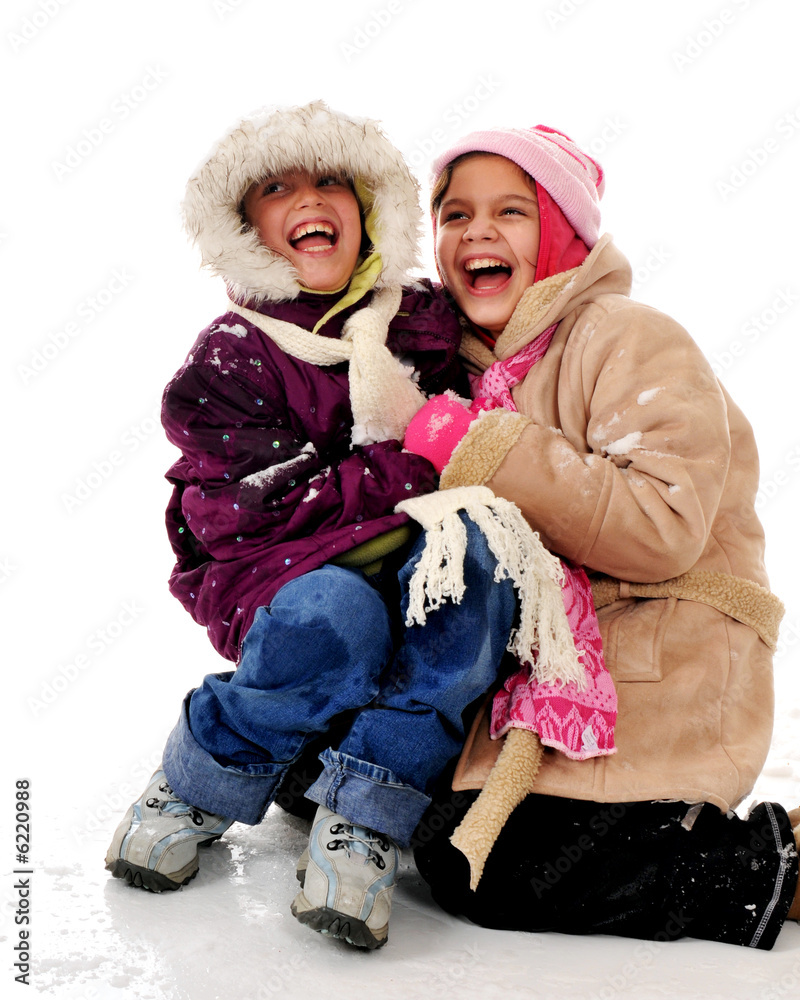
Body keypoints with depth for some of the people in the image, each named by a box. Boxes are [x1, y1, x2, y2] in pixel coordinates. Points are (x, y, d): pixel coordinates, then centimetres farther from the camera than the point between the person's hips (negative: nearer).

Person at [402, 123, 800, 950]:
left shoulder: (630, 338, -11)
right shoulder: (471, 368, 13)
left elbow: (662, 528, -26)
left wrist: (480, 451, -23)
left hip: (663, 680, -8)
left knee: (483, 871, -17)